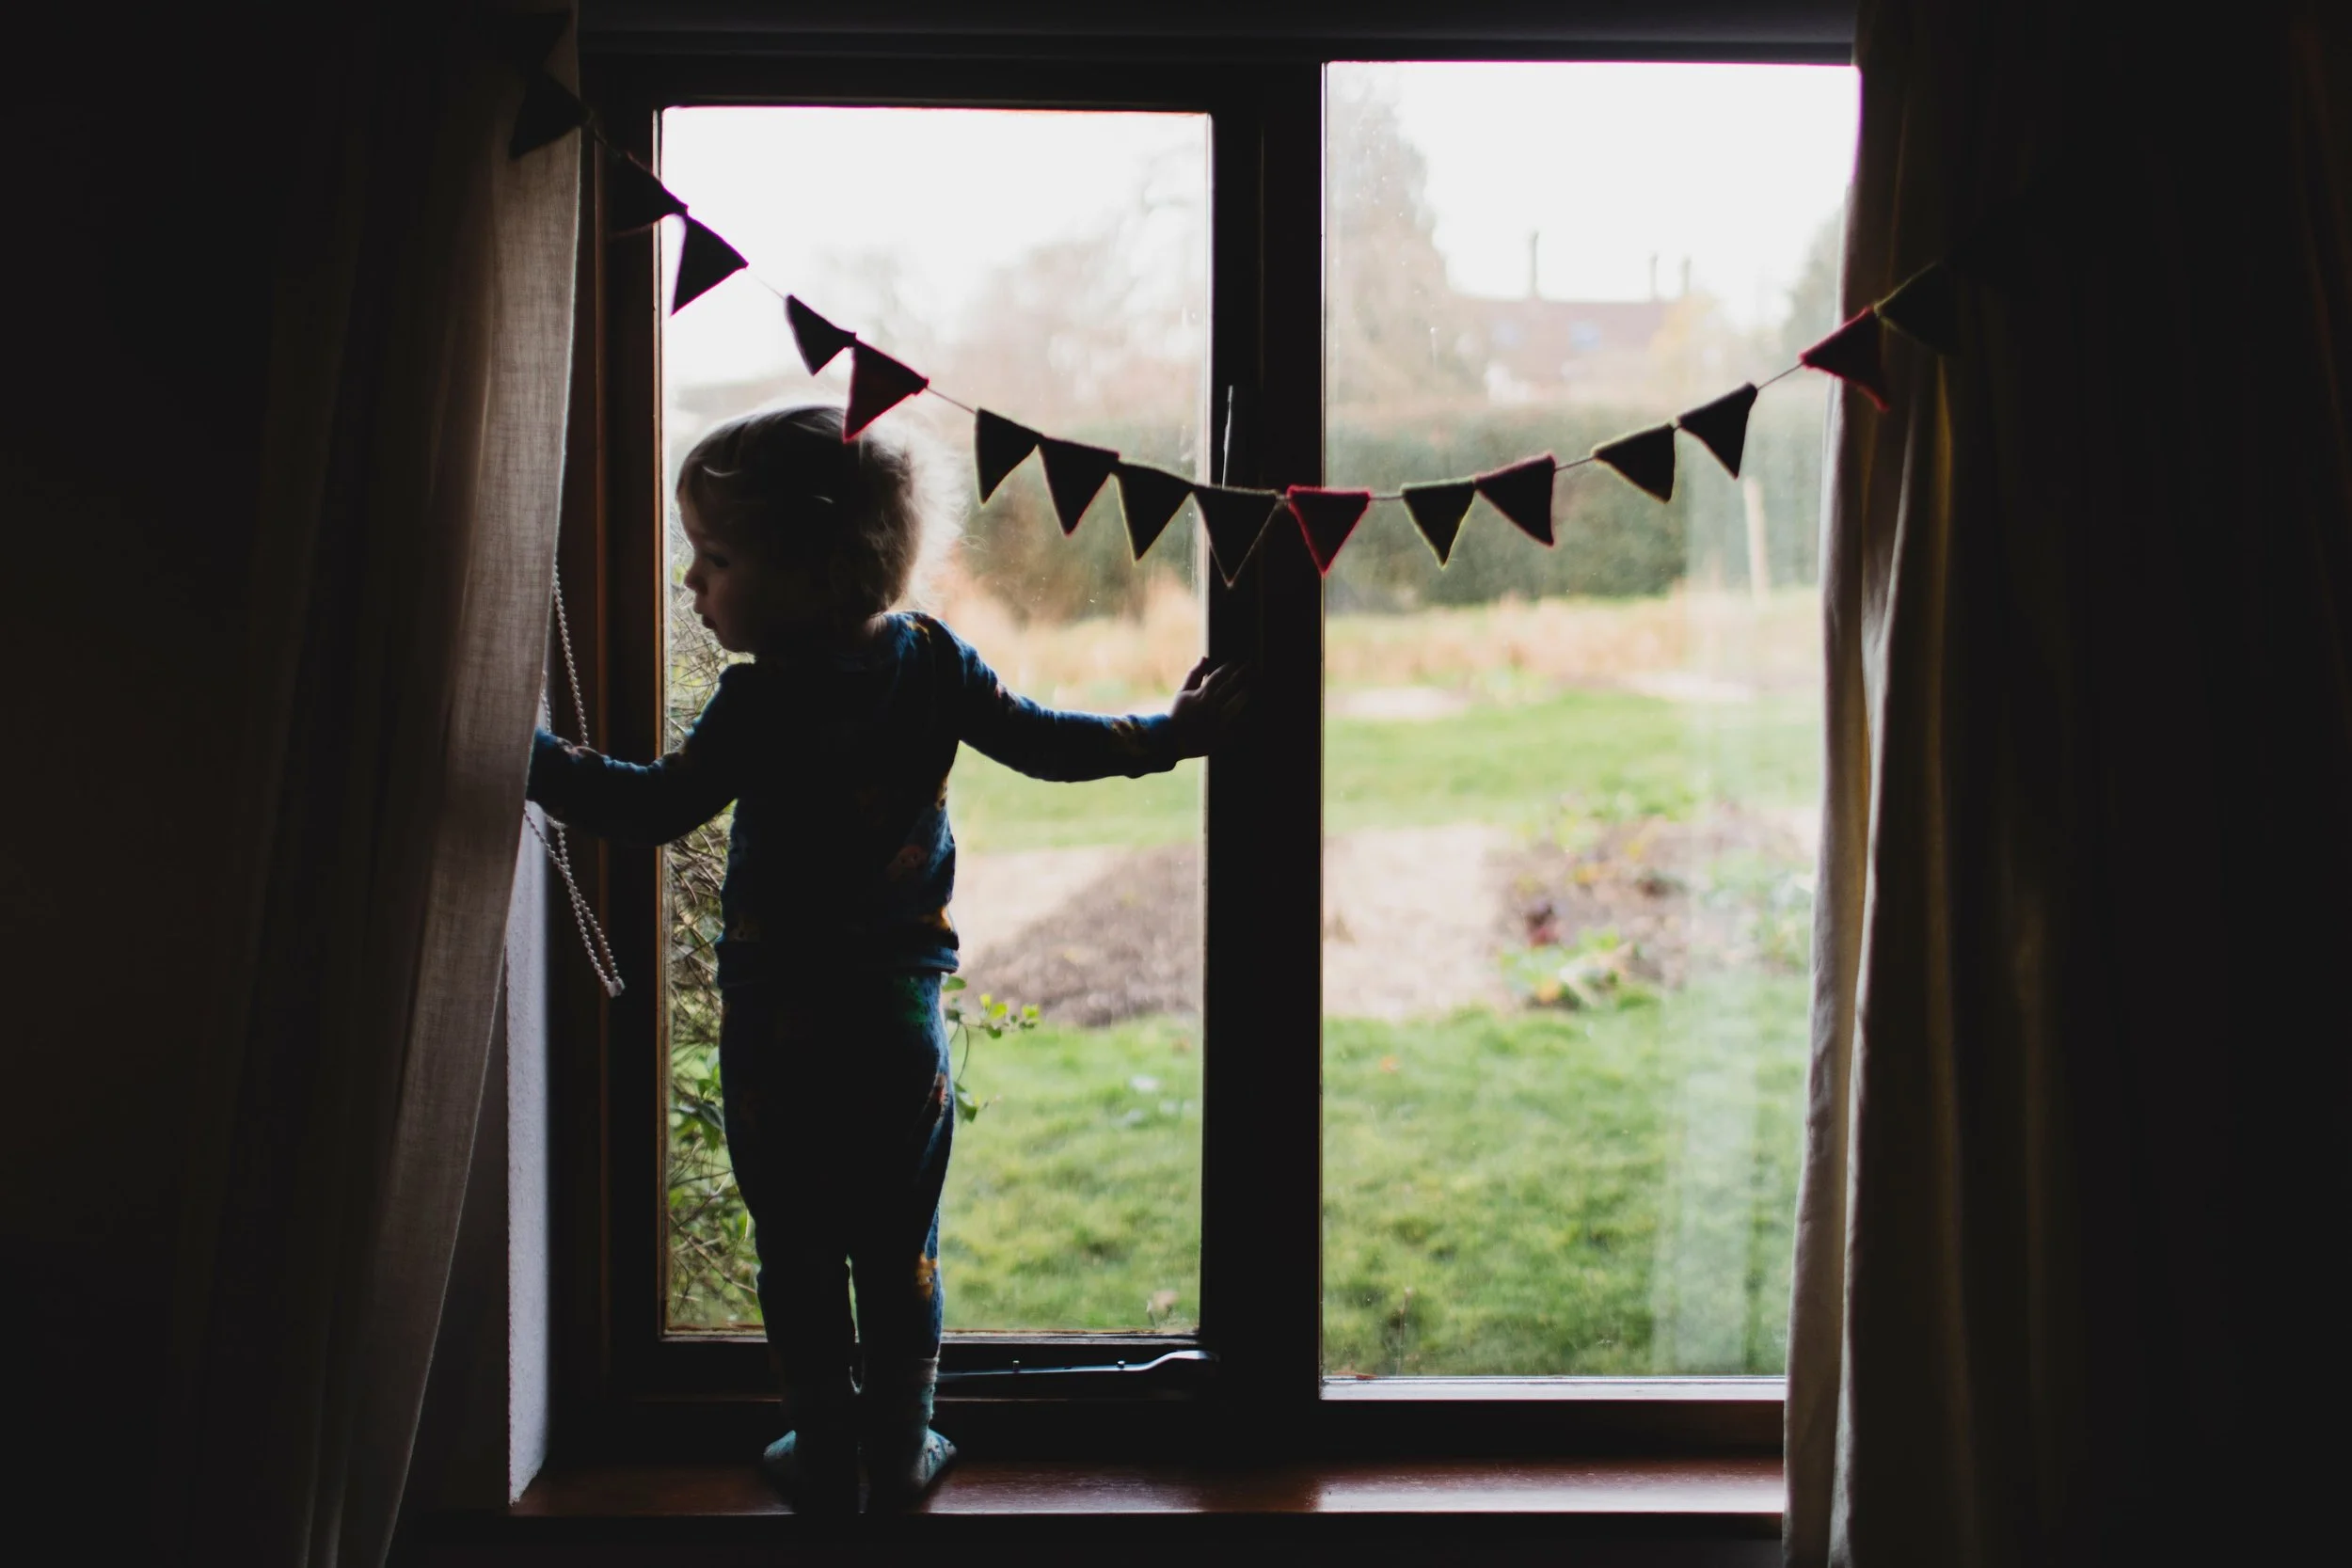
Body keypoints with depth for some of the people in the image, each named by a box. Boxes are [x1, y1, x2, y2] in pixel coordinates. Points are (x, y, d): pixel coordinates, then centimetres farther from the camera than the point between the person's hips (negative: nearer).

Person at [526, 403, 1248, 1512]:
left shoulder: (760, 702, -17)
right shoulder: (933, 662, -2)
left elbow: (656, 807, -22)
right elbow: (1045, 744, 5)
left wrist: (533, 756, -17)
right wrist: (1171, 733, 18)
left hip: (777, 1024, -4)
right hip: (900, 1015, 4)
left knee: (797, 1251, 12)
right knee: (900, 1248, 15)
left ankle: (823, 1455, 23)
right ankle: (900, 1452, 25)